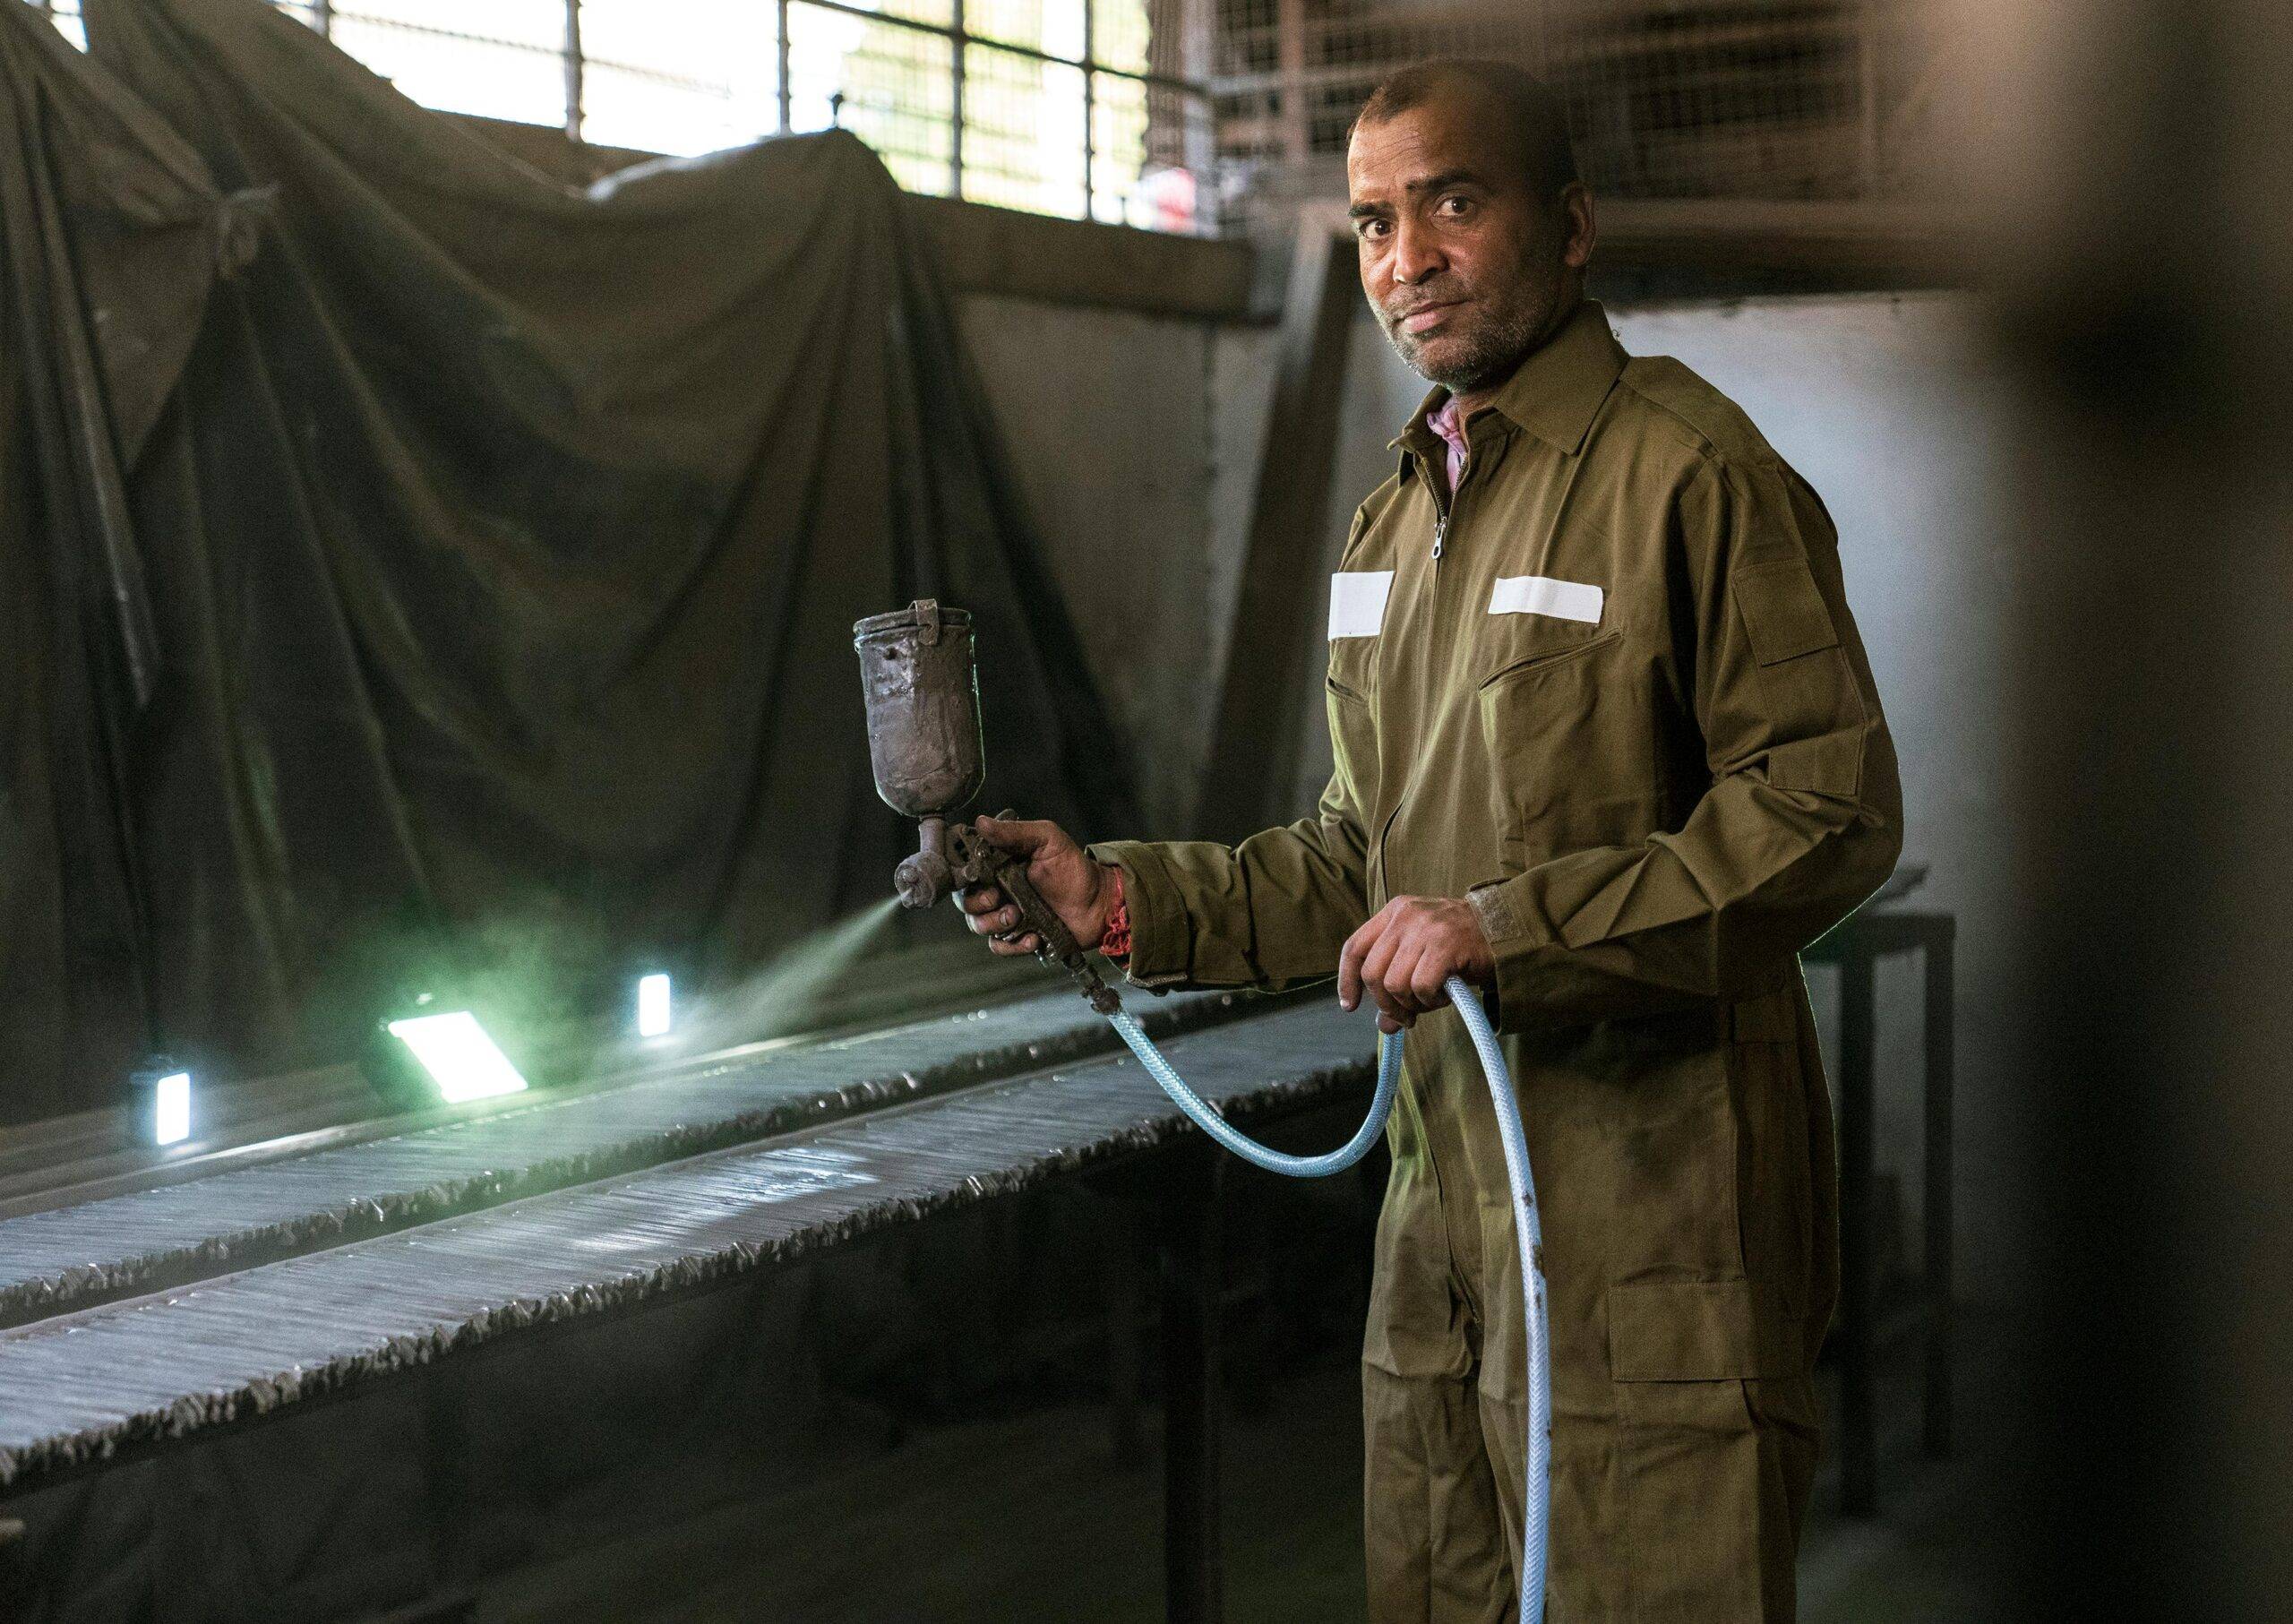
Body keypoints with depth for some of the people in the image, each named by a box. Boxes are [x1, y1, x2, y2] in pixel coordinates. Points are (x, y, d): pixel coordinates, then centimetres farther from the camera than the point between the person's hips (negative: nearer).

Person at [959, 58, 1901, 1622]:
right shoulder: (1397, 515, 17)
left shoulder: (1688, 468, -10)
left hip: (1649, 1192, -8)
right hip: (1444, 1191, 8)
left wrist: (1509, 926, -21)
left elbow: (1831, 811, -17)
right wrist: (1127, 897, 9)